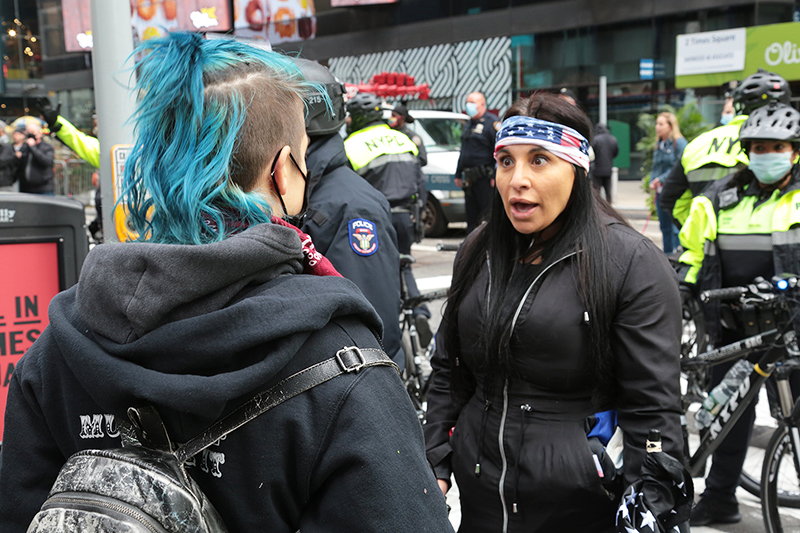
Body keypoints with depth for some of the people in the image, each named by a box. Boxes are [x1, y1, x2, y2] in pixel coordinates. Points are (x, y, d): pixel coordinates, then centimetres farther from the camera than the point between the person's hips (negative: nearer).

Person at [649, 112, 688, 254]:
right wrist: (652, 181, 1)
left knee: (676, 228, -7)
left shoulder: (679, 143, -8)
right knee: (665, 227, 13)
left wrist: (662, 179, -14)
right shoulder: (658, 145, 15)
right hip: (660, 191, 8)